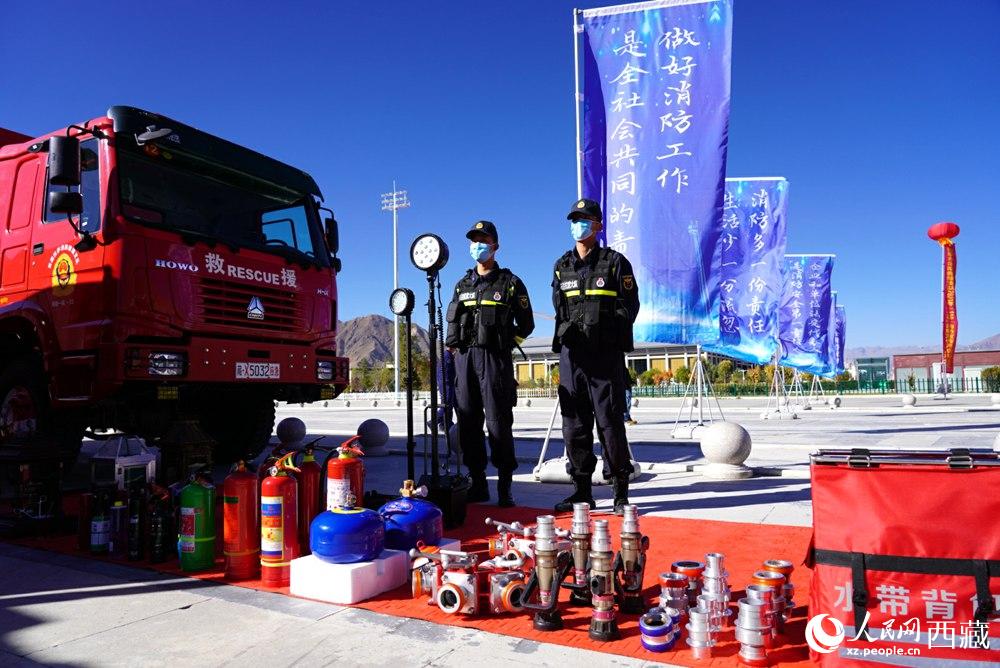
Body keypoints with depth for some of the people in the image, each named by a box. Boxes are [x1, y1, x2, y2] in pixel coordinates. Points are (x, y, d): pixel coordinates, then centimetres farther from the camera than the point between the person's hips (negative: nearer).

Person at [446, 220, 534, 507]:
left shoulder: (510, 282, 7)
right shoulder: (462, 285, 20)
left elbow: (526, 324, 8)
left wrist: (506, 342, -1)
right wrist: (454, 346, 10)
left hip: (495, 358, -4)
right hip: (464, 358, 5)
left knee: (498, 423, -7)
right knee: (468, 423, 3)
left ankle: (505, 488, -1)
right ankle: (478, 485, 12)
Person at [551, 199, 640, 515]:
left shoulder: (615, 262, 3)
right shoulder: (561, 266, 15)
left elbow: (630, 305, 0)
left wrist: (608, 330, -11)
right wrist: (567, 331, 4)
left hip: (606, 354, -4)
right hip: (571, 354, 4)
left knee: (610, 423, -4)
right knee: (574, 424, 5)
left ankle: (621, 492, 5)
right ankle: (582, 491, 15)